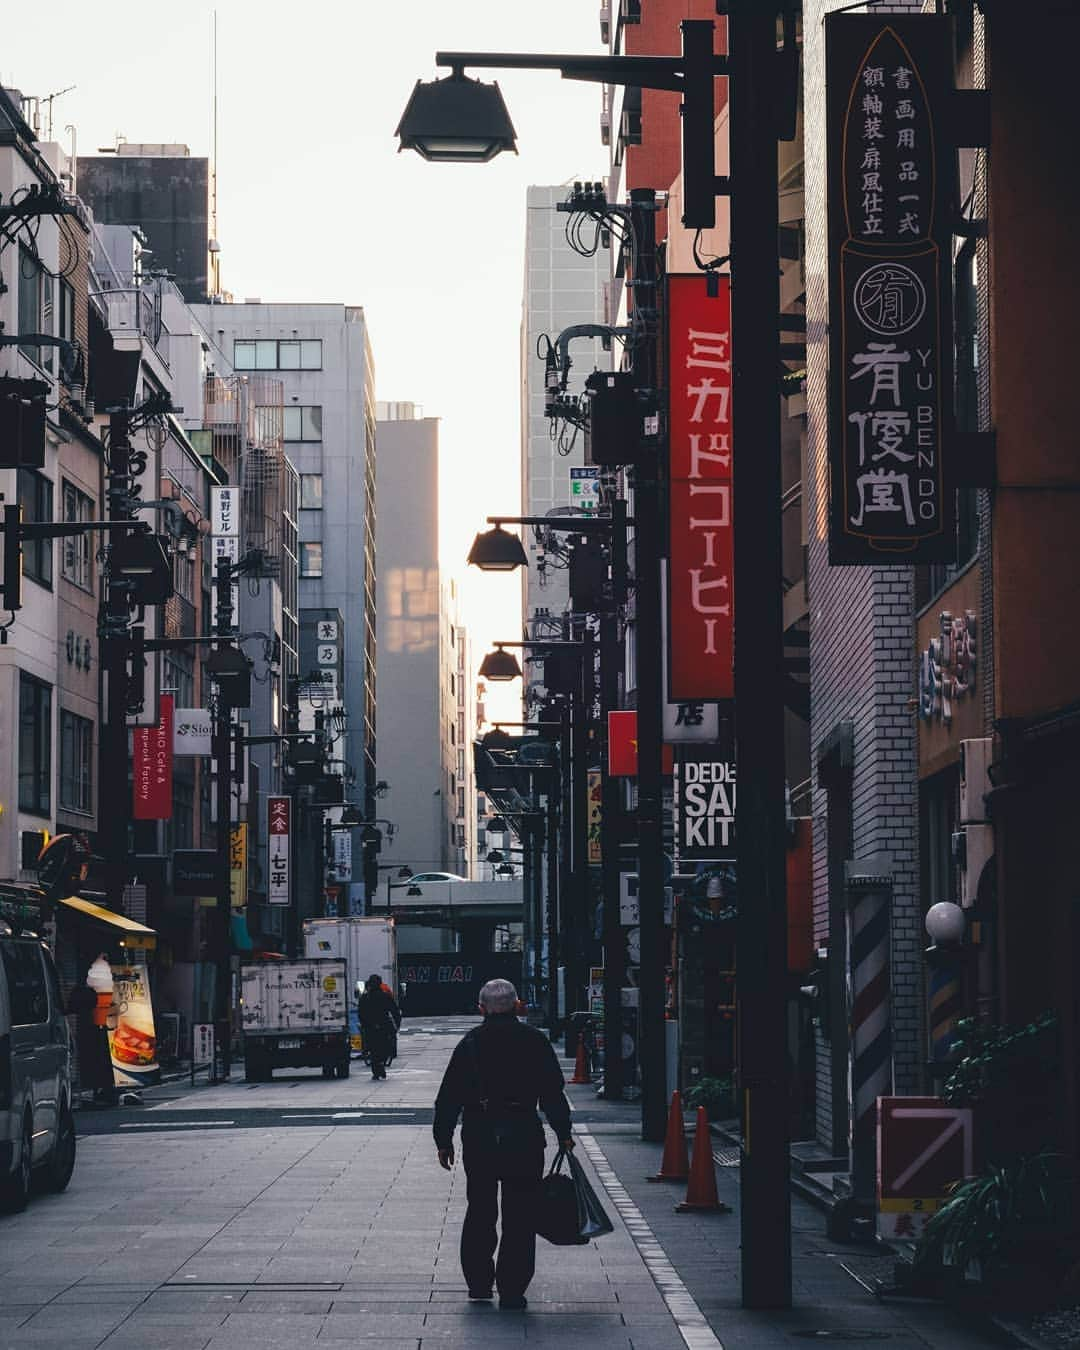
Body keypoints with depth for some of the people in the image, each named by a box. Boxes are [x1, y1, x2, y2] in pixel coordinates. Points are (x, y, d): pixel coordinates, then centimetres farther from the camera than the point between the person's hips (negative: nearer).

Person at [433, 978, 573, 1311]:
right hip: (523, 1137, -1)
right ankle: (512, 1290, 1)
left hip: (478, 1136, 1)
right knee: (519, 1216, 3)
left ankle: (478, 1282, 19)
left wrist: (443, 1140, 8)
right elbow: (553, 1093, 0)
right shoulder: (535, 1041, 0)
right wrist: (563, 1133, 9)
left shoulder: (470, 1042, 2)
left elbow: (449, 1097, 2)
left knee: (479, 1212, 15)